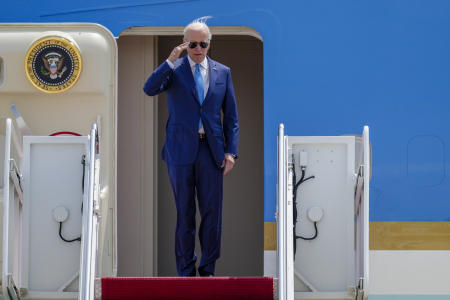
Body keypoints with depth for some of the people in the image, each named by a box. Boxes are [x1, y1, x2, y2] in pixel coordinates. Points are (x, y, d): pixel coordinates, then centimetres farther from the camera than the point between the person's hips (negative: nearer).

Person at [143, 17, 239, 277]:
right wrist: (170, 61, -22)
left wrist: (231, 151, 1)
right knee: (184, 213, 5)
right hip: (181, 150, -1)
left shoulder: (222, 72, 9)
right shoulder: (173, 70, 3)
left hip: (211, 151, 2)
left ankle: (208, 270, 13)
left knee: (212, 212, 2)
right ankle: (186, 272, 13)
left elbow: (231, 116, 10)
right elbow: (150, 89, -15)